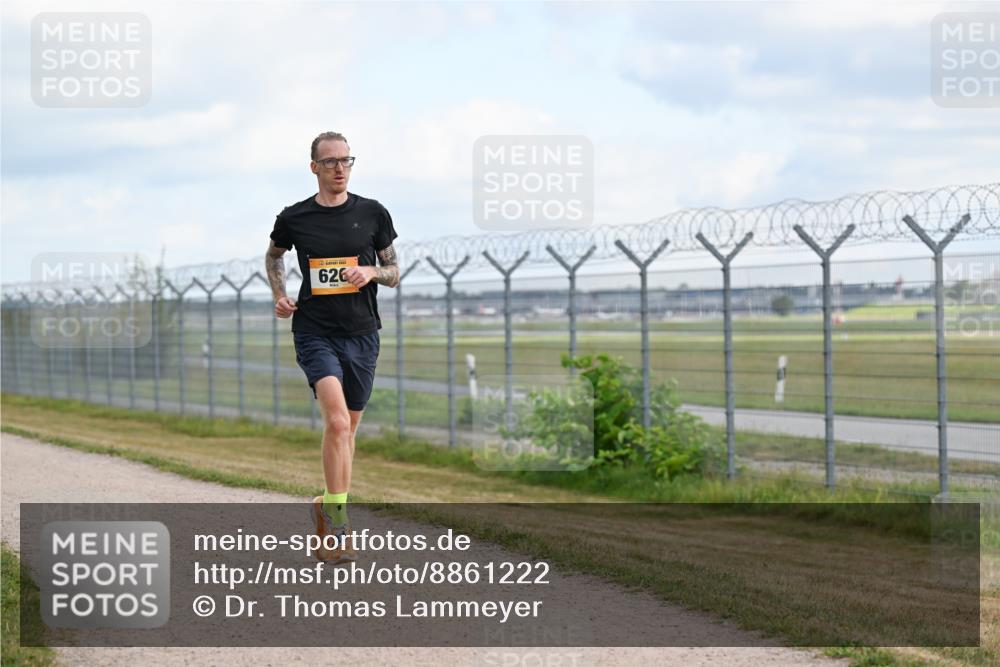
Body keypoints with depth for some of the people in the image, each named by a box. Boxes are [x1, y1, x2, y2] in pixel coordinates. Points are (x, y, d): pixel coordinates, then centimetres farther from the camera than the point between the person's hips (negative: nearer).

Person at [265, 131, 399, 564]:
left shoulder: (372, 214, 4)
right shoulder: (294, 218, 1)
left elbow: (394, 273, 11)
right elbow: (273, 255, 23)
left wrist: (371, 272, -11)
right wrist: (279, 295, 7)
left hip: (362, 333, 3)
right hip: (315, 332, -3)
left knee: (347, 428, 12)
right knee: (337, 421, -20)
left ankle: (329, 507, 30)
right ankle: (338, 527, -18)